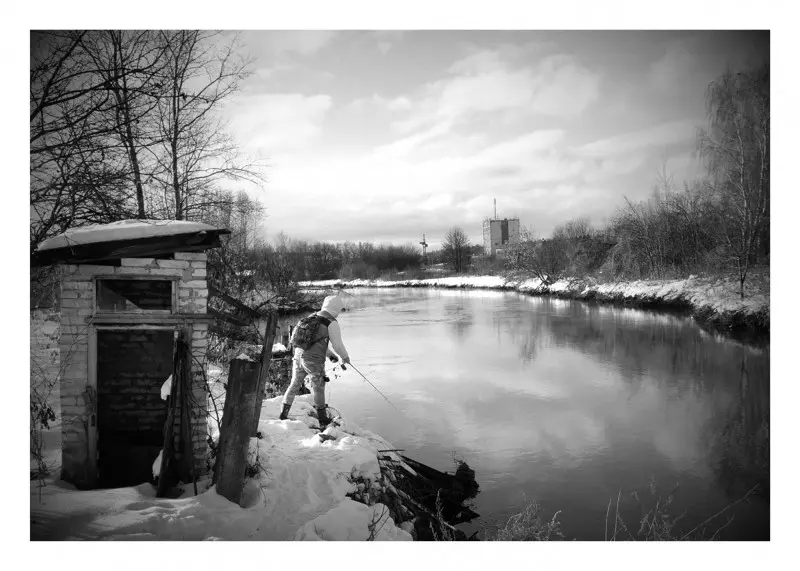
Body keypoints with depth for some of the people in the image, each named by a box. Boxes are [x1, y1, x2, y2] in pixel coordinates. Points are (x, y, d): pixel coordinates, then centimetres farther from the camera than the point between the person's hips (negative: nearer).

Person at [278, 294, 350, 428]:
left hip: (298, 356, 6)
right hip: (314, 361, -6)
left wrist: (330, 354, 29)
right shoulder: (332, 323, -10)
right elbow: (338, 344, -6)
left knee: (294, 385, 18)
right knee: (318, 389, 7)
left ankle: (284, 414, 24)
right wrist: (345, 357, 13)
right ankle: (323, 421, 17)